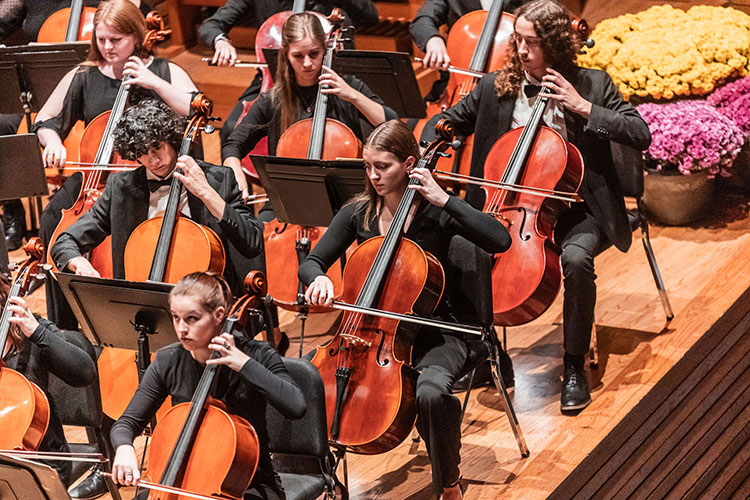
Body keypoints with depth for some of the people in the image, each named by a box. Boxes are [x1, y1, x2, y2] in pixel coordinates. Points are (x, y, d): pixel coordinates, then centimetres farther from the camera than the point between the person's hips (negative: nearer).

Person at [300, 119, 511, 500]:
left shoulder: (436, 213, -8)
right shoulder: (358, 213, 2)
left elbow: (500, 240, -22)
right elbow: (310, 263, 4)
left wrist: (444, 199, -23)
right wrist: (319, 279, -20)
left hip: (432, 335, -3)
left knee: (430, 393, -36)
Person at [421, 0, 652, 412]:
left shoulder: (592, 84, -2)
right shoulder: (495, 87, 5)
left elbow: (641, 135, -9)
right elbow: (448, 122, 16)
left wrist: (583, 107, -16)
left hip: (573, 211, -3)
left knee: (576, 259, -35)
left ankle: (574, 366, -15)